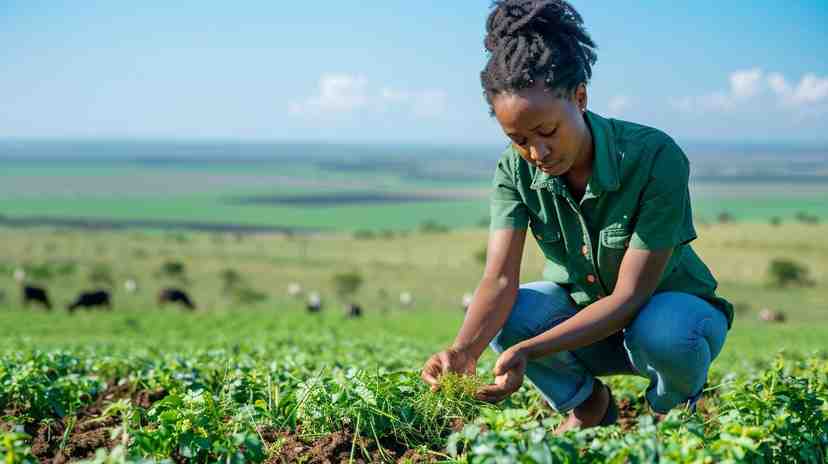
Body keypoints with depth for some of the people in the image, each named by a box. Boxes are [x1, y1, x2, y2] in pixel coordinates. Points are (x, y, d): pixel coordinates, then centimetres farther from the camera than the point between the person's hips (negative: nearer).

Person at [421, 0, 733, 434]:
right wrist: (462, 351, -48)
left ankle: (673, 412, 0)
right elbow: (500, 278, -25)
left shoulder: (656, 157, -30)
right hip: (582, 310, 3)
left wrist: (528, 350, -44)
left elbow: (630, 295, -31)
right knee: (503, 314, -27)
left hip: (671, 307, -3)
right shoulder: (515, 170, -16)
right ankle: (587, 403, 4)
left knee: (664, 333, -38)